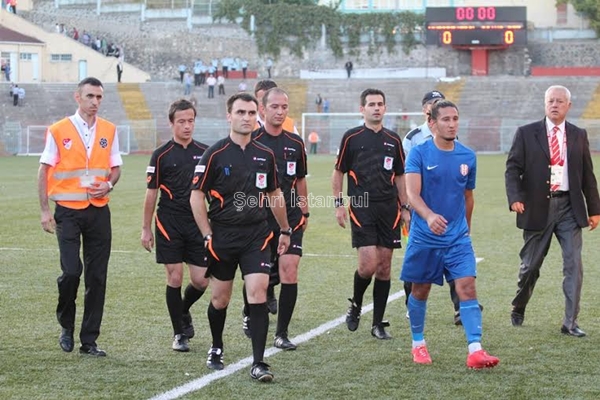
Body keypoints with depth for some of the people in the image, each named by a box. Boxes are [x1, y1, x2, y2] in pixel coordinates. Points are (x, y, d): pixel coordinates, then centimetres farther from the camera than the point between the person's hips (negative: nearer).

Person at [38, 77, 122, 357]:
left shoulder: (109, 131, 8)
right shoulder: (58, 131, -1)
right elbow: (44, 172, 1)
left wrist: (108, 185, -7)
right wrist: (45, 211, -5)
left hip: (99, 211, 3)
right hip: (68, 211, -3)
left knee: (97, 277, 2)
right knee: (71, 271, -13)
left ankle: (89, 340, 10)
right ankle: (66, 326, 13)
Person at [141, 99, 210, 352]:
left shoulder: (205, 152, 6)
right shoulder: (161, 155, -1)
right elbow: (151, 193, 2)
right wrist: (146, 229, 0)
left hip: (197, 223, 3)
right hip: (169, 224, -2)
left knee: (201, 280, 0)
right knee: (175, 278, -4)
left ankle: (183, 310, 32)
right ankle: (179, 334, 8)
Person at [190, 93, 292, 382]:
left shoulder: (265, 155, 5)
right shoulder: (215, 154, -6)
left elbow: (274, 195, 18)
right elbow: (196, 196, -4)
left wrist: (285, 230, 20)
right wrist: (208, 235, -8)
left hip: (257, 236, 2)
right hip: (223, 236, -2)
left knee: (258, 293, -11)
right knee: (220, 298, 10)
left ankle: (258, 363, -9)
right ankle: (216, 349, 35)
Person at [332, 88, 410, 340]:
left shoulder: (393, 140, 10)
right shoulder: (351, 137, 0)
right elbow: (338, 172, 5)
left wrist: (405, 208, 12)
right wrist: (339, 204, -2)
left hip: (389, 209, 4)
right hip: (361, 208, -4)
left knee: (384, 266, 3)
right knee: (368, 264, -14)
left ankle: (378, 323, 10)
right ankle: (355, 305, 15)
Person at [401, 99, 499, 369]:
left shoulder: (468, 157, 4)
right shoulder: (419, 153, -8)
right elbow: (412, 193, -21)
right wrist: (429, 216, -39)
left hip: (458, 238, 2)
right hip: (423, 237, -2)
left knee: (467, 288, -11)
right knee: (420, 291, 11)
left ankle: (475, 351, -16)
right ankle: (418, 344, 30)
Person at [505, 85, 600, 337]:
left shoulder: (579, 136, 9)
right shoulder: (526, 134, 1)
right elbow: (513, 168, -3)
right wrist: (515, 198, -19)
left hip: (569, 207, 1)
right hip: (538, 208, -1)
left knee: (574, 264, -7)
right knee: (530, 265, 8)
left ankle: (570, 322, -3)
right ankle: (518, 309, 33)